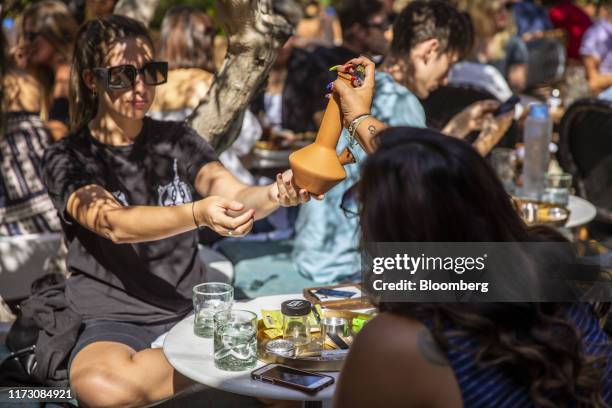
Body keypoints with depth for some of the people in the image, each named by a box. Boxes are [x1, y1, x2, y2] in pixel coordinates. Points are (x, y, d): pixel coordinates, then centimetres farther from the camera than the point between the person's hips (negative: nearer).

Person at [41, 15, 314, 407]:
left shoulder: (176, 139, 7)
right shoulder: (68, 159, -3)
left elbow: (237, 196, -8)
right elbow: (116, 224, -23)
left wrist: (277, 194, -32)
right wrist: (198, 214, -42)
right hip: (115, 321, -1)